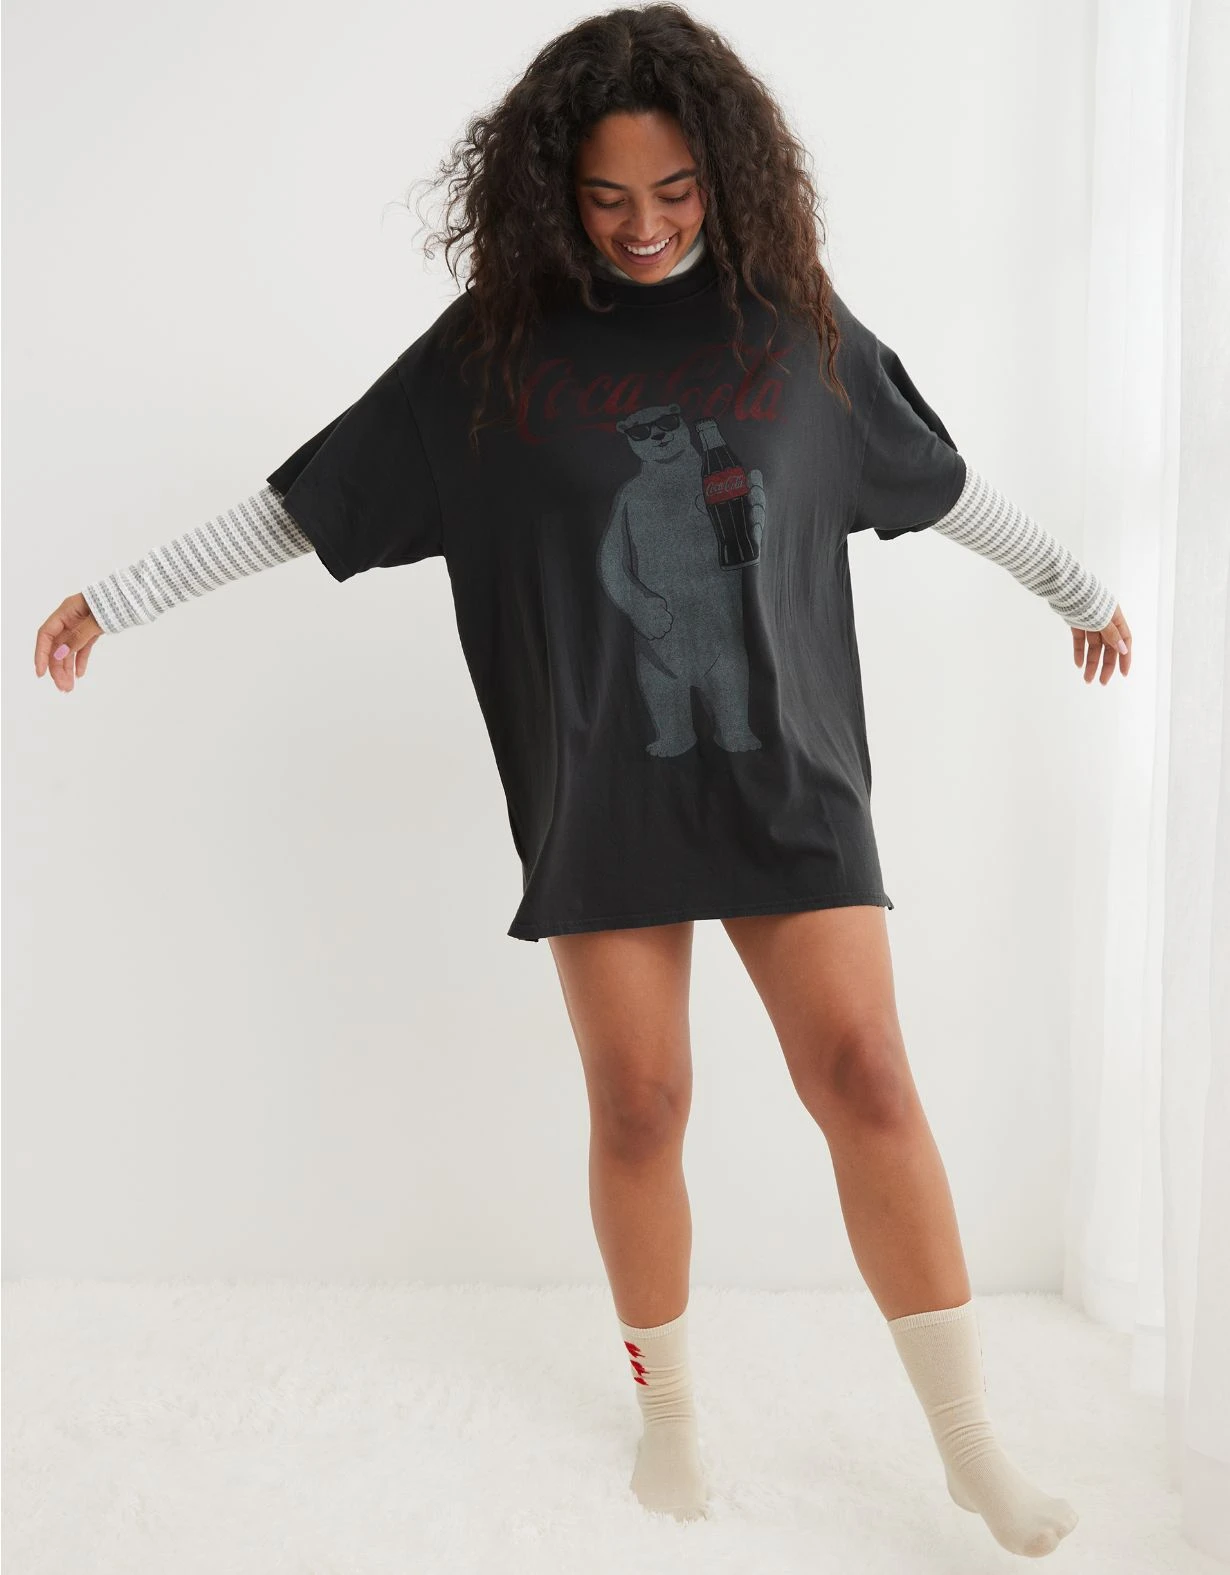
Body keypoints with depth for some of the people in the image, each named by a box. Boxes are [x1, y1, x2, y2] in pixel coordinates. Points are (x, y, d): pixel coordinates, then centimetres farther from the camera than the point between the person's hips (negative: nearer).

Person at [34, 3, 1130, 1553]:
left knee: (862, 1076, -3)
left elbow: (944, 483, 17)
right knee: (637, 1105, 4)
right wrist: (119, 596, 3)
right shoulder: (493, 348, 1)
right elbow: (298, 504, 4)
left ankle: (970, 1442, 13)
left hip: (788, 777, 1)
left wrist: (1079, 585, 26)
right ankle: (668, 1406, 28)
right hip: (603, 797, 0)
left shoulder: (795, 323, 4)